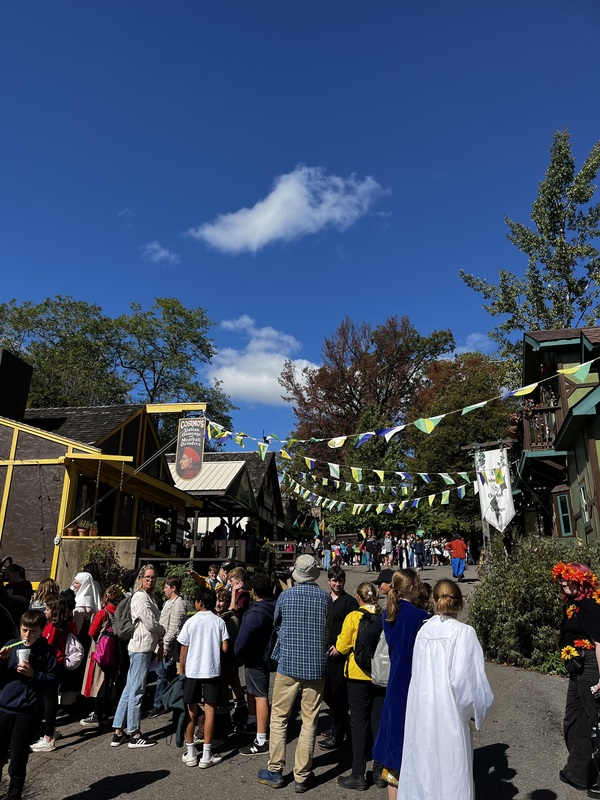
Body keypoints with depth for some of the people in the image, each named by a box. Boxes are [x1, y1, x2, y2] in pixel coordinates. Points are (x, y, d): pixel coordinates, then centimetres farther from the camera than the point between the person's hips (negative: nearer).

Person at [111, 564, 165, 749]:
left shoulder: (150, 597, 16)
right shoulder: (141, 597, -15)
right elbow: (150, 624, -17)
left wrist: (160, 644, 15)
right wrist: (163, 631, 1)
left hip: (145, 647, 10)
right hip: (141, 648, -10)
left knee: (130, 689, 14)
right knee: (136, 690, 0)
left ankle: (118, 733, 22)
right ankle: (135, 735, 10)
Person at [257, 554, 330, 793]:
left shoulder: (285, 596, -7)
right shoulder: (325, 598, -4)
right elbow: (328, 630, 11)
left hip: (288, 663, -1)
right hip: (316, 665, 1)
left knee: (279, 718, 13)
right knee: (309, 721, 10)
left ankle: (275, 771, 19)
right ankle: (302, 776, 16)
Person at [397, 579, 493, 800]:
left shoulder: (423, 630, -1)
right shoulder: (463, 632, -14)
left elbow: (417, 673, 2)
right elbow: (466, 678, -14)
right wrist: (478, 706, 3)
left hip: (421, 711, 4)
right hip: (448, 713, -4)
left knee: (423, 764, 18)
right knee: (450, 769, 10)